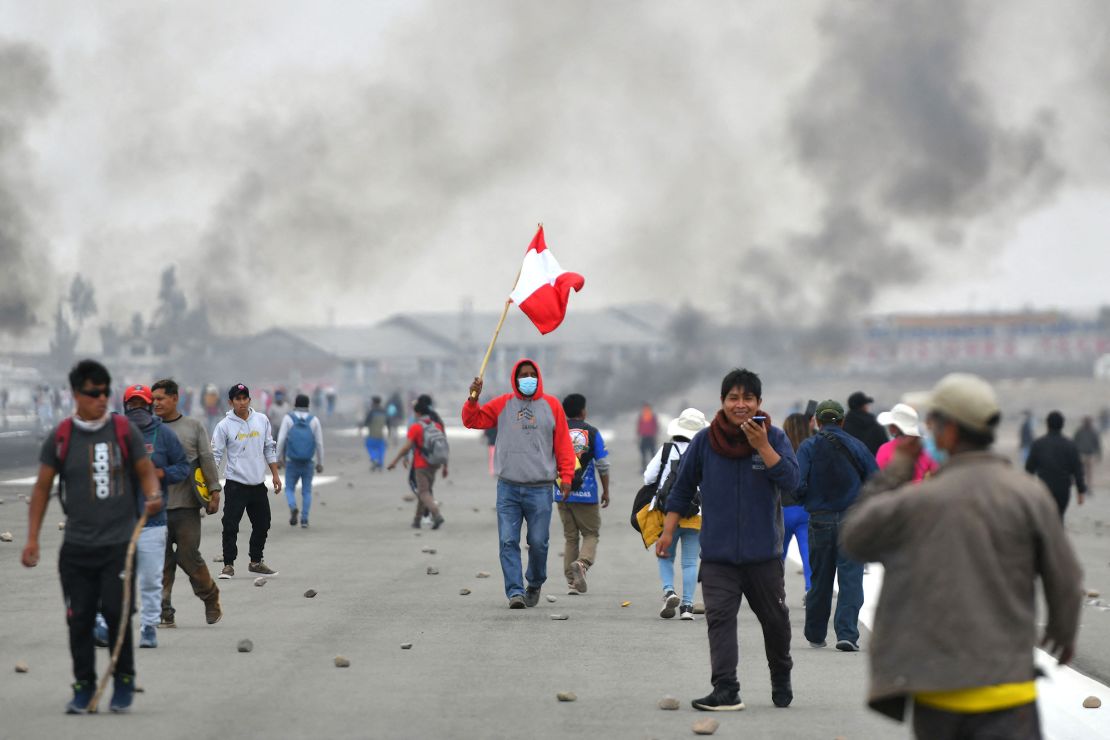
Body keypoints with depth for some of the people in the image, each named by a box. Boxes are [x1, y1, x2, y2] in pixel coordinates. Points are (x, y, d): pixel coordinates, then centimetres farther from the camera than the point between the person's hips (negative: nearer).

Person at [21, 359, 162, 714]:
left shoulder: (124, 430, 2)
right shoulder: (61, 437, 2)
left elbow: (145, 469, 8)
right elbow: (42, 487, 7)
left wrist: (152, 495, -15)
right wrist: (32, 539, 3)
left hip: (119, 542, -1)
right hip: (77, 545, 1)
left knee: (117, 613, -5)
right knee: (79, 617, 1)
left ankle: (124, 683, 12)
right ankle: (84, 685, 15)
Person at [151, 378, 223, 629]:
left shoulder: (193, 426, 7)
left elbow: (207, 459, 5)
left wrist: (214, 490, -2)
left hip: (186, 505, -2)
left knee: (188, 556, -5)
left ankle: (211, 597, 19)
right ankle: (165, 614, 2)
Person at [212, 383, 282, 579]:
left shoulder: (262, 420, 5)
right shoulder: (224, 425, -7)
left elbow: (270, 449, 12)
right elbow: (215, 455, -6)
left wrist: (275, 475, 10)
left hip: (258, 484, 4)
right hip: (236, 485, -4)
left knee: (262, 525, 12)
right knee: (231, 526, -7)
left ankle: (256, 562, 26)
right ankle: (229, 565, 1)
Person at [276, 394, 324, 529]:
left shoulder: (288, 418, -4)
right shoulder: (314, 420, -2)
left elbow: (281, 439, -9)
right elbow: (319, 443, -2)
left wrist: (279, 458, 1)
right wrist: (320, 463, 5)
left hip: (292, 463, -1)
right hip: (308, 463, 1)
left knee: (290, 490, 11)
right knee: (307, 492, 12)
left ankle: (293, 508, -19)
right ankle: (304, 520, 1)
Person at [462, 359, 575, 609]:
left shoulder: (551, 406, 6)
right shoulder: (502, 404, 8)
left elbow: (563, 444, 5)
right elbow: (472, 420, 8)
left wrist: (566, 476, 0)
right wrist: (473, 399, -10)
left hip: (540, 489, -1)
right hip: (508, 488, 1)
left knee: (538, 542, 1)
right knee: (508, 541, -7)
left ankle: (535, 584, 25)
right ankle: (515, 592, -5)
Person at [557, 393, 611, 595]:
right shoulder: (592, 432, -2)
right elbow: (603, 465, -3)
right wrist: (606, 491, 7)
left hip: (562, 493, 3)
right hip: (587, 494, -3)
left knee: (570, 537, 12)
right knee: (591, 534, 10)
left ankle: (571, 582, 9)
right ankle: (582, 563, -19)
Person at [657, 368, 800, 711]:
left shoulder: (774, 437, -1)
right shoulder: (704, 441, 1)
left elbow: (791, 479, -15)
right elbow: (682, 489, 9)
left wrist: (762, 445, -22)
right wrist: (667, 531, 4)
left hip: (763, 552, 0)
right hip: (717, 552, 0)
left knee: (775, 618, 12)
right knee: (720, 618, -12)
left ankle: (781, 679, 36)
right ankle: (725, 691, -15)